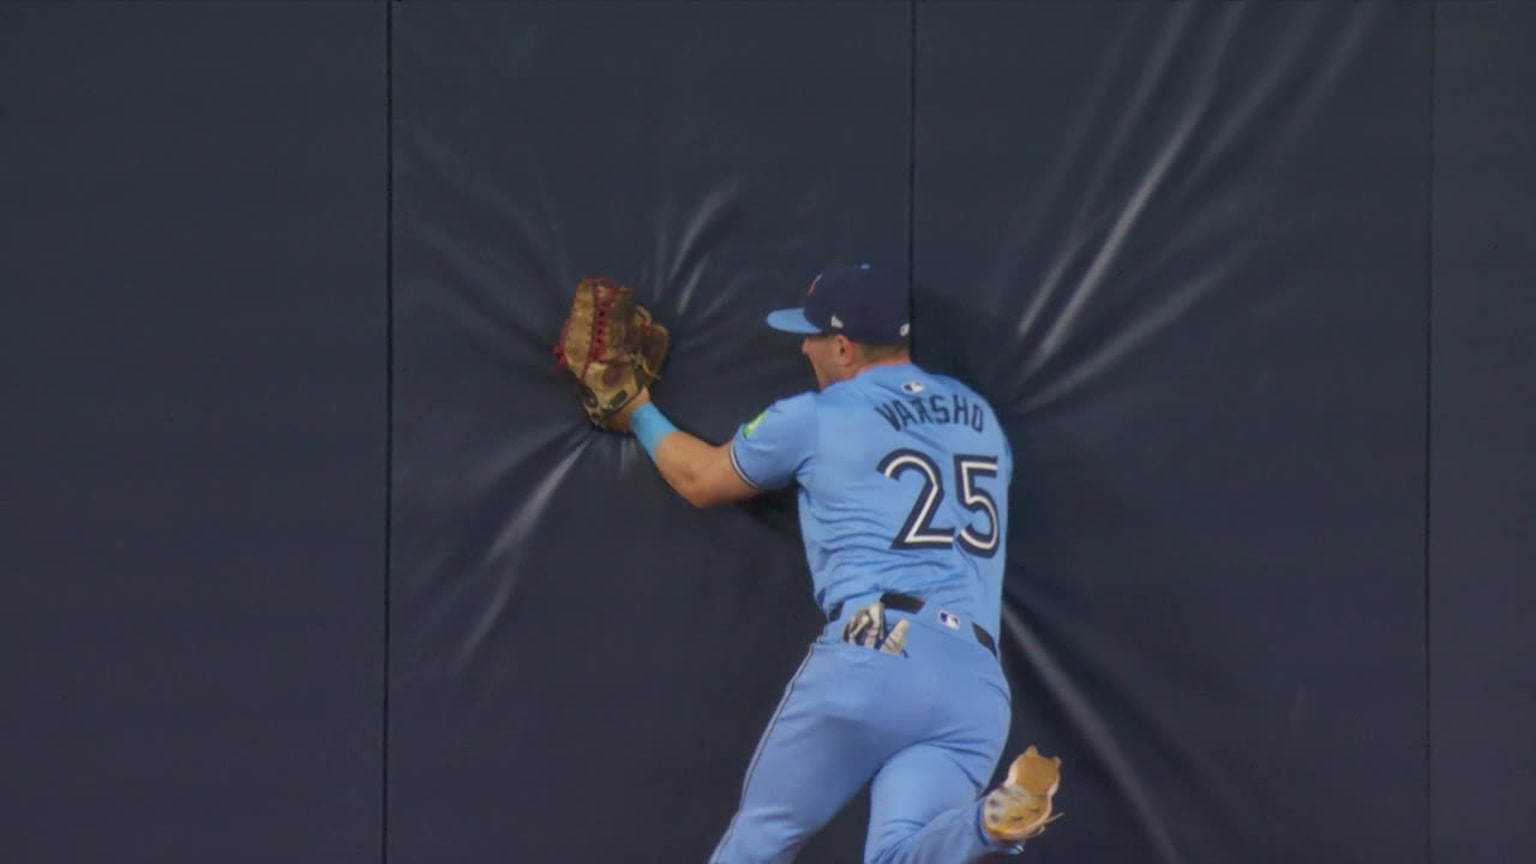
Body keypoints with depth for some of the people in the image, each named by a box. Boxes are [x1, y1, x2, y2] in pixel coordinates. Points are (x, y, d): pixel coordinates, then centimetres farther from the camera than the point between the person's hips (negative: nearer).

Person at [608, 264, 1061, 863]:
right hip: (977, 687, 4)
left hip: (871, 660, -4)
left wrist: (640, 415, 45)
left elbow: (701, 480, 26)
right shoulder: (980, 418, 22)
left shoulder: (814, 419, 9)